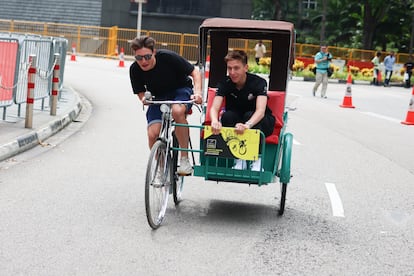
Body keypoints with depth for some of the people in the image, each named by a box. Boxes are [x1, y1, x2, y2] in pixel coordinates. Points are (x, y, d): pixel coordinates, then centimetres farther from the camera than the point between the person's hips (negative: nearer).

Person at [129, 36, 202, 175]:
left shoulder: (167, 57, -25)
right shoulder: (134, 69, -15)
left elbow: (195, 72, -16)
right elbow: (140, 93, -3)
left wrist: (198, 92, -32)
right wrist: (144, 98, -27)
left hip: (181, 90, -3)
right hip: (158, 98, 3)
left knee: (177, 111, -39)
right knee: (153, 134, -21)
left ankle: (184, 159, -26)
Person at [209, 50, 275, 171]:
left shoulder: (259, 82, -21)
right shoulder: (225, 83, -13)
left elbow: (260, 110, -36)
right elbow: (214, 108, -25)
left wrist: (247, 126, -58)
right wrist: (215, 121, -51)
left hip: (258, 122, -2)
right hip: (235, 120, 3)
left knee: (249, 115, -35)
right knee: (227, 115, -30)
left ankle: (257, 161, -27)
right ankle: (239, 160, -24)